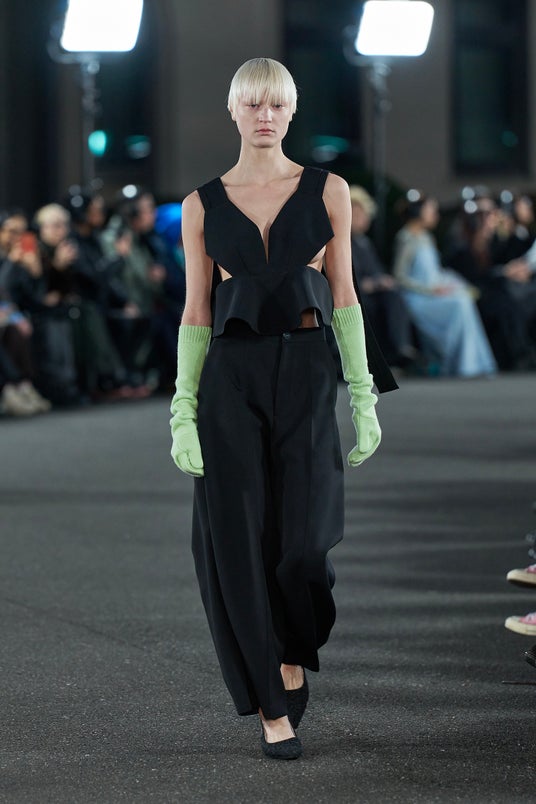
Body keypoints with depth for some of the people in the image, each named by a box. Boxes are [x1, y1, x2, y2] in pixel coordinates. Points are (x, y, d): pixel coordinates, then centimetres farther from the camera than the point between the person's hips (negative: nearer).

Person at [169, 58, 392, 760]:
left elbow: (343, 297, 5)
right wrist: (183, 412, -1)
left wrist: (363, 396, 0)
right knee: (239, 543, -3)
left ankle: (294, 656, 24)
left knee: (302, 544, -8)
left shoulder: (327, 192, 5)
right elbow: (196, 314, 5)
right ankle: (272, 708, 8)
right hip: (230, 379, 1)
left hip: (306, 374, 0)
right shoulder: (203, 206, 5)